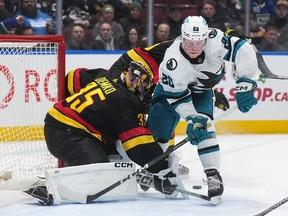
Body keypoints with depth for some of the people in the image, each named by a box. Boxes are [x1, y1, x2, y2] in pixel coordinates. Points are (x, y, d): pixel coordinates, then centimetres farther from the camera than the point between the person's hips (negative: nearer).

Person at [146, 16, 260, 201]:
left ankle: (213, 175, -19)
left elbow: (243, 49, -30)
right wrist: (191, 118, -31)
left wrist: (245, 83, -31)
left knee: (203, 126, -20)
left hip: (201, 90, 1)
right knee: (157, 128, 4)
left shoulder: (215, 40, -38)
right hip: (171, 88, -1)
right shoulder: (173, 63, -40)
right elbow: (178, 95, -28)